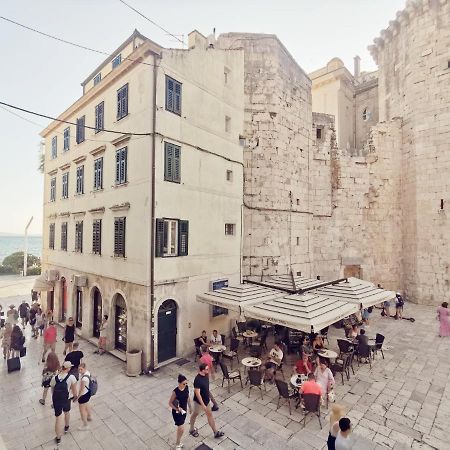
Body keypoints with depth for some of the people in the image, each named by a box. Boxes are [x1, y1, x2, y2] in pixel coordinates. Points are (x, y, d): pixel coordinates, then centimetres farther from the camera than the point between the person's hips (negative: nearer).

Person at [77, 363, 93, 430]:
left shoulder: (84, 378, -37)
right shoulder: (87, 372, -12)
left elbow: (82, 390, -25)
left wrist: (77, 397, -13)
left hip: (84, 394, -8)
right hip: (88, 392, 8)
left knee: (82, 410, 14)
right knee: (86, 405, 32)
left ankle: (85, 426, 32)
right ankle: (89, 417, 56)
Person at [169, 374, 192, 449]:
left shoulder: (186, 387, -12)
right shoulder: (175, 392, -29)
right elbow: (170, 403, -18)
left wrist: (190, 407, 13)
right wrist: (177, 409, -28)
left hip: (184, 410, 6)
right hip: (177, 412, -6)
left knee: (180, 428, 23)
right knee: (181, 429, -2)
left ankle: (178, 442, 45)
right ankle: (178, 444, 25)